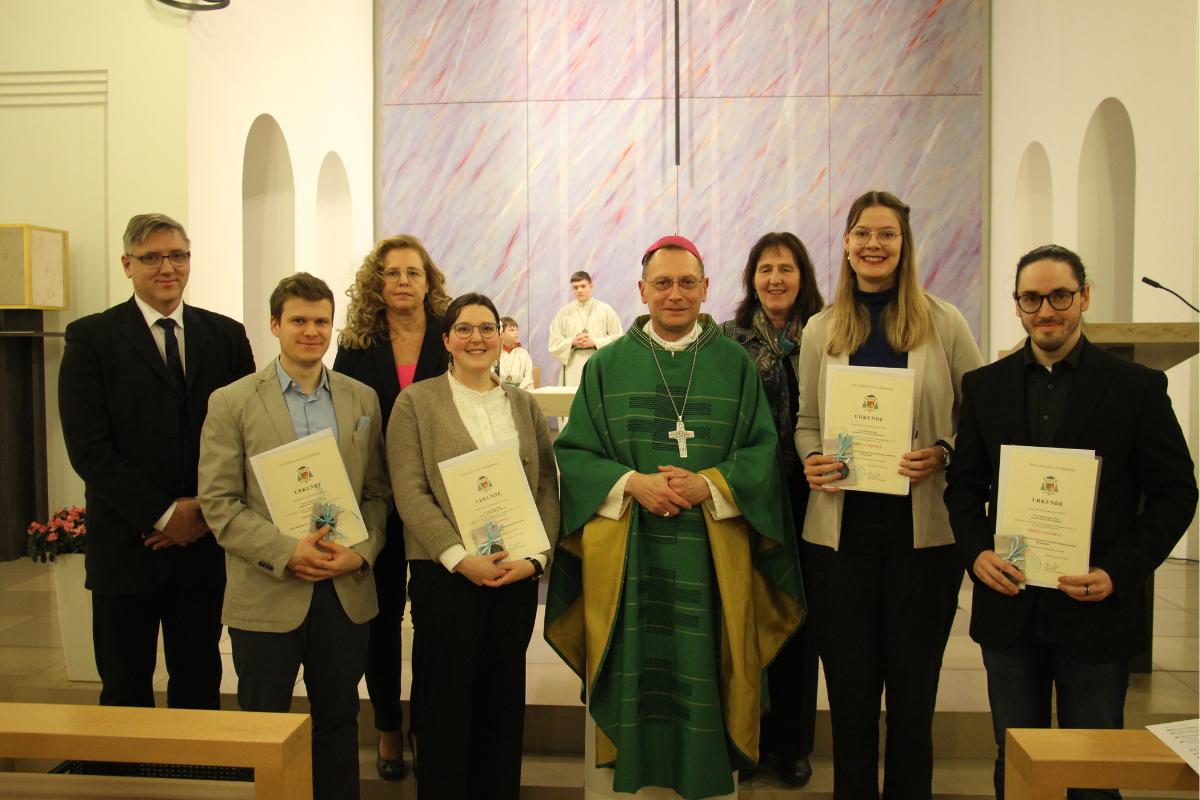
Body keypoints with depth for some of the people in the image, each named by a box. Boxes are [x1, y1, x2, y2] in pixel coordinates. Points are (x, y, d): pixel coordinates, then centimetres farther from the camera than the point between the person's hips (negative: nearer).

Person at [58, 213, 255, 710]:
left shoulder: (227, 336, 8)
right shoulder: (90, 338, -1)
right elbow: (88, 447, -8)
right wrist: (163, 514, -12)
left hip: (206, 539, 2)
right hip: (126, 546, -2)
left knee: (200, 684, 11)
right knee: (126, 691, 10)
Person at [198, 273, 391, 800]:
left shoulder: (362, 400, 8)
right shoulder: (232, 402, -1)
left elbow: (379, 491, 8)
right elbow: (219, 502, -6)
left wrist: (361, 551, -9)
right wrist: (286, 553, -17)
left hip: (347, 592, 3)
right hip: (267, 596, -2)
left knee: (339, 722, 14)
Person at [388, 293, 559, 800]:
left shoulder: (525, 406, 13)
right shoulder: (416, 402, 3)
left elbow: (548, 488, 7)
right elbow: (409, 491, -6)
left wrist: (536, 557, -7)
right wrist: (459, 557, -15)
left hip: (518, 574, 3)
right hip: (444, 572, -3)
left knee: (505, 697, 10)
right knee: (446, 701, 3)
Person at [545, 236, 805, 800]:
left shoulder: (735, 364, 7)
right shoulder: (607, 365, 7)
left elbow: (763, 450, 2)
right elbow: (573, 452, 3)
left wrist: (709, 485, -14)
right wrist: (631, 483, -13)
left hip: (711, 557, 0)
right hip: (626, 557, 0)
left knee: (703, 670, 3)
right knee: (631, 672, 2)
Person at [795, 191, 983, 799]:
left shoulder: (943, 323, 1)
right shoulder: (822, 329, 8)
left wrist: (942, 454, -14)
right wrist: (812, 460, -7)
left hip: (923, 529, -1)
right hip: (841, 527, 2)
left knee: (913, 684, 9)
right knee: (849, 686, 9)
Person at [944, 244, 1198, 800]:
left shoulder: (1138, 387, -1)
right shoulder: (985, 386, 6)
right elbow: (964, 484, 9)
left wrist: (1120, 572, -13)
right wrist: (975, 552, -9)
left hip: (1097, 610, -2)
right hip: (1009, 609, 2)